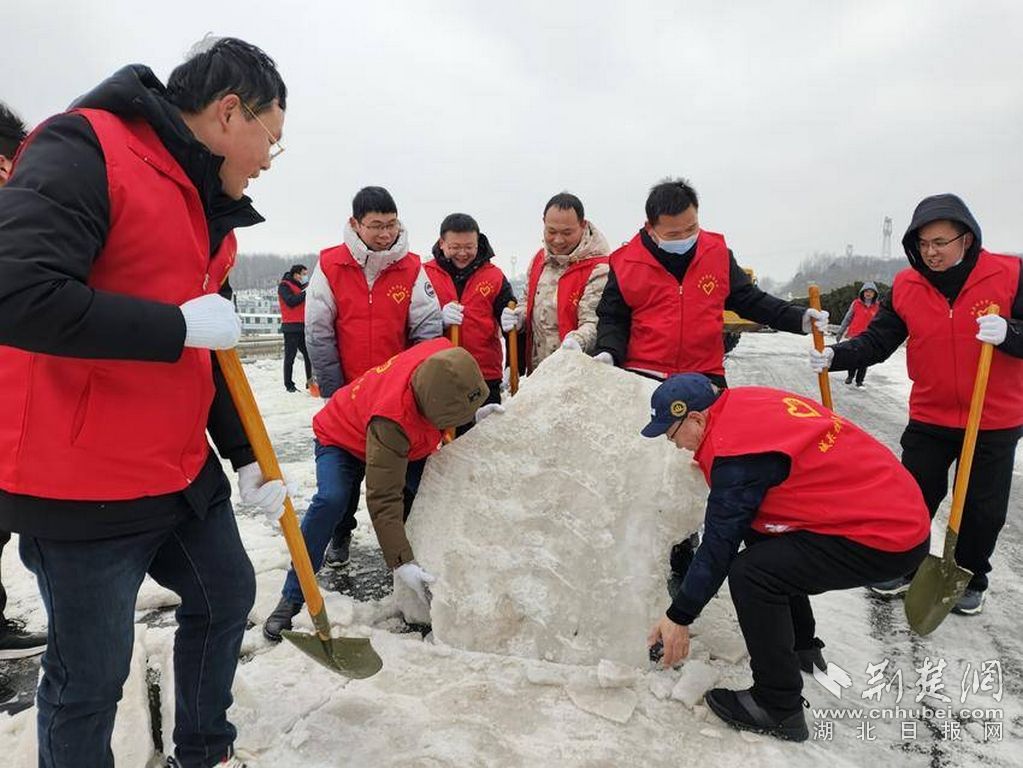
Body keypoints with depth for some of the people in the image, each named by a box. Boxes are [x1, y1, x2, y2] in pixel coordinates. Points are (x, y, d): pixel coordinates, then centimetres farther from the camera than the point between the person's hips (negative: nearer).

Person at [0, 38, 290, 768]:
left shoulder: (210, 209, 11)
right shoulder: (83, 149, -14)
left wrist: (246, 458, 11)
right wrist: (180, 324, -21)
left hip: (185, 471, 9)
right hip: (81, 485, -8)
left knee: (228, 595, 20)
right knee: (91, 674, 7)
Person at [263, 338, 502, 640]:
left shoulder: (445, 356, -31)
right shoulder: (391, 420, -46)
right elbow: (384, 499, -43)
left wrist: (472, 415, -18)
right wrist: (402, 564, -45)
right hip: (343, 439, -6)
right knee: (331, 500, -31)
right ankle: (291, 599, -16)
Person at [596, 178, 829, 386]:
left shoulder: (717, 252, 5)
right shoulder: (626, 262, -2)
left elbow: (750, 300, 14)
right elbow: (612, 318, 6)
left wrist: (799, 319, 4)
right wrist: (608, 353, -13)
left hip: (705, 377, 2)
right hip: (642, 377, -2)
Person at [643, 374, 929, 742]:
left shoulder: (736, 448, -22)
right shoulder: (743, 402, 3)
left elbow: (719, 544, -16)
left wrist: (678, 617, -8)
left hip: (886, 537, -10)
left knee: (751, 573, -16)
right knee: (760, 539, 17)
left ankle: (779, 708, 0)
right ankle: (801, 648, 34)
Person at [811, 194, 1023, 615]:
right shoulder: (906, 285, -5)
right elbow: (877, 341, -5)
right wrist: (835, 356, -22)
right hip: (929, 418, 2)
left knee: (984, 509, 11)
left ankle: (970, 579, 34)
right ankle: (903, 566, 32)